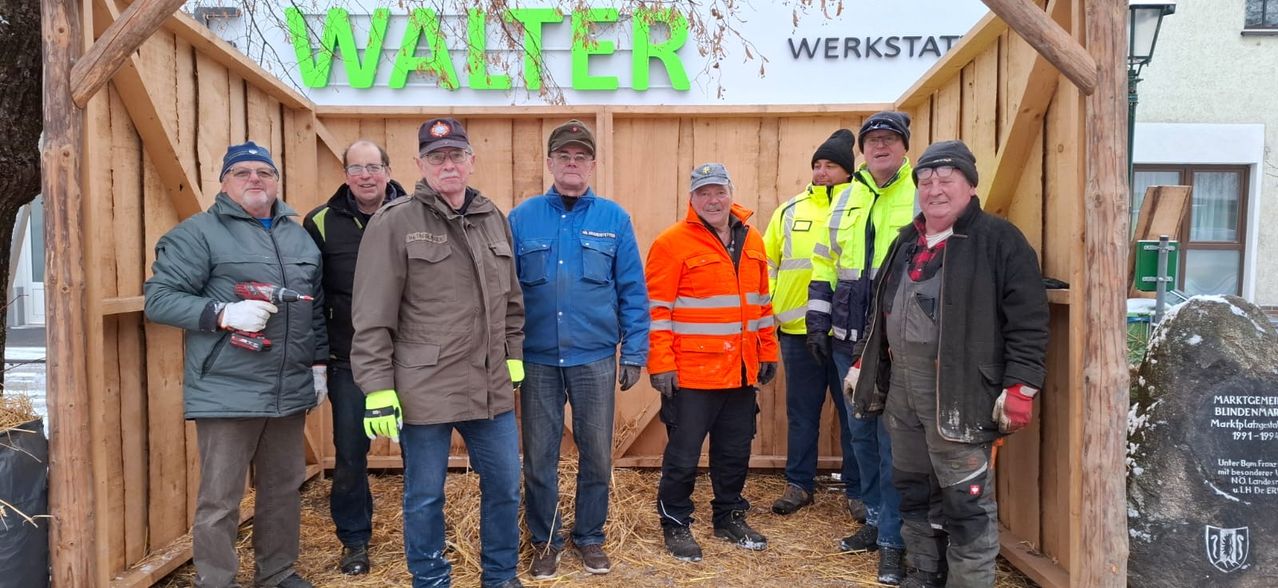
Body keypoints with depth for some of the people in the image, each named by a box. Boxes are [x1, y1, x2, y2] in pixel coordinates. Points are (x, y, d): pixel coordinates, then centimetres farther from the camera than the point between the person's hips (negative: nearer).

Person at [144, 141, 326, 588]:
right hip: (228, 394, -6)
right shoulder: (199, 232, -5)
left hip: (290, 393, 6)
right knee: (220, 501, 0)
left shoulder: (299, 236, 15)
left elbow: (317, 309, 20)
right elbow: (159, 299, -10)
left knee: (284, 490, 16)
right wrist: (224, 313, -21)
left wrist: (319, 364, 15)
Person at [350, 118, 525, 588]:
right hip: (425, 389, -5)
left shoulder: (493, 219, 9)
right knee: (424, 495, 9)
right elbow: (372, 317, -10)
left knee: (505, 485, 14)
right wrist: (377, 388, -13)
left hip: (491, 386, 5)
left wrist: (514, 356, 14)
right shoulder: (394, 223, -7)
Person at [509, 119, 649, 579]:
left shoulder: (614, 219, 1)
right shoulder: (522, 218, 2)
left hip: (596, 359, 0)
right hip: (537, 359, 0)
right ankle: (545, 540, 27)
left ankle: (590, 537, 29)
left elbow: (632, 292, 2)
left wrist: (634, 352, -2)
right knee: (539, 456, 9)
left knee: (597, 455, 9)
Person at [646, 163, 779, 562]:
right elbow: (656, 309, -12)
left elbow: (763, 302, 15)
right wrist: (660, 364, -16)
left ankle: (730, 518, 34)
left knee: (735, 453, 17)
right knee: (683, 455, 5)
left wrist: (768, 353, 14)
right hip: (691, 375, -6)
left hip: (741, 374, 6)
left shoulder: (752, 241, 9)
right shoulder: (673, 243, -10)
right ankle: (675, 525, 21)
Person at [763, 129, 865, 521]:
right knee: (801, 412, 12)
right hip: (798, 330, 3)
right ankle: (799, 484, 25)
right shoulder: (789, 211, 10)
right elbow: (767, 265, 14)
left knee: (854, 413, 6)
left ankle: (858, 490, 18)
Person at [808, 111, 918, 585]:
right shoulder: (846, 199, 13)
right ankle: (876, 520, 29)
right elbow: (824, 264, 16)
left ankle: (892, 541, 7)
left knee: (893, 439, -3)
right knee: (861, 432, 13)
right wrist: (818, 322, 9)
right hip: (849, 339, 5)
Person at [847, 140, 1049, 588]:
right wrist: (863, 363, 21)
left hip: (958, 390, -7)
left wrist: (1019, 387, -17)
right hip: (901, 386, 7)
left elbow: (1028, 320, -11)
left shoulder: (999, 240, -6)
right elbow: (882, 310, 23)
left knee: (966, 498, -2)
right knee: (913, 488, 16)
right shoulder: (907, 242, 16)